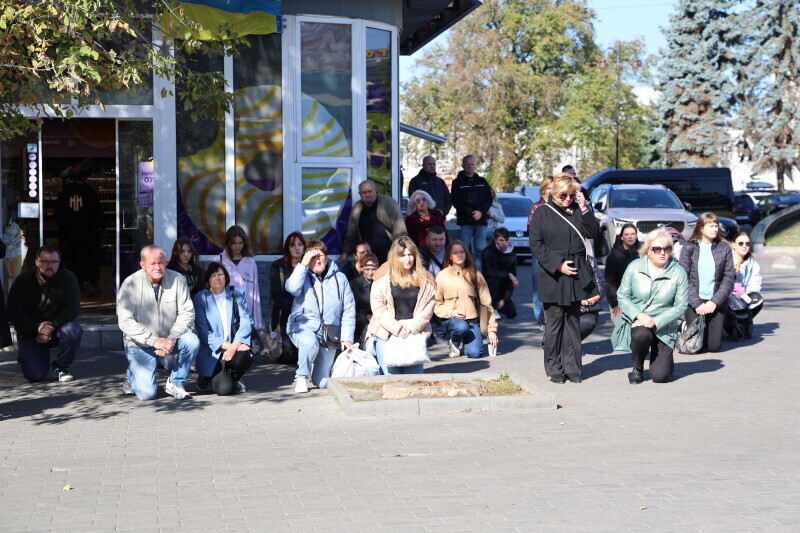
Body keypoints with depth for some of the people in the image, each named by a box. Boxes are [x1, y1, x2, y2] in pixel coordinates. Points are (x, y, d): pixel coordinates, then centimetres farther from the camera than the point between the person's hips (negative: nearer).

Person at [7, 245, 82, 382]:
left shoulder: (68, 278, -9)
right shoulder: (23, 280, -8)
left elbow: (73, 309, -16)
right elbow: (13, 313, -11)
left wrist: (51, 326, -28)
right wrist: (37, 328, -25)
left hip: (58, 326, 1)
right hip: (30, 332, 0)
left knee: (73, 331, -35)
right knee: (35, 375, -17)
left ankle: (61, 367, -7)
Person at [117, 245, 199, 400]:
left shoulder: (177, 280, -6)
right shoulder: (130, 284, -11)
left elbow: (187, 312, -8)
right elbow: (125, 321, -17)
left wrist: (171, 339, -23)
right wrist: (154, 341, -27)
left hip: (169, 342, 3)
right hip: (140, 346, -2)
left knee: (192, 341, -28)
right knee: (147, 393, -17)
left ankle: (175, 384, -5)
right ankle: (132, 375, 21)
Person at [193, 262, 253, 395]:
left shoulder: (236, 293, 5)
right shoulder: (200, 298, -2)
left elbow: (246, 321, -4)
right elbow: (203, 331, -7)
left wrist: (234, 346, -19)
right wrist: (227, 345, -18)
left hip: (236, 346, 3)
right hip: (212, 352, -3)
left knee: (243, 358, -33)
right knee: (224, 389, -21)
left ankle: (234, 379, 5)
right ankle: (208, 378, 17)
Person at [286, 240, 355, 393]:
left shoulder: (339, 278, 6)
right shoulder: (303, 276, 1)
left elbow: (349, 310, 7)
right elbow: (292, 288, -22)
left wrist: (347, 338, 1)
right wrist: (303, 264, -18)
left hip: (328, 333, 2)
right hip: (303, 328, -2)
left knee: (322, 383, 4)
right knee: (310, 342, -40)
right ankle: (301, 377, -11)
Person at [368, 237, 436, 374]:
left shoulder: (426, 281, 6)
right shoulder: (382, 280, 3)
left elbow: (428, 309, 1)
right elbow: (378, 309, -2)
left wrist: (411, 328, -10)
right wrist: (397, 328, -11)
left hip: (415, 335, 1)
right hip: (387, 335, -1)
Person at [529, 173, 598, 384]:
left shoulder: (577, 211, 9)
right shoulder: (542, 213, 0)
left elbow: (592, 233, 0)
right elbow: (535, 244, -4)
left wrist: (584, 209, -7)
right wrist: (558, 264, -12)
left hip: (576, 274, 3)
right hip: (552, 275, -3)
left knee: (573, 321, 7)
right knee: (554, 322, 0)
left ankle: (571, 367, 12)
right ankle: (554, 368, 8)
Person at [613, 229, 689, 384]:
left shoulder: (678, 272, -6)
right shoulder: (634, 267, -4)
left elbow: (681, 305, -7)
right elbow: (622, 296, -2)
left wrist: (655, 322, -17)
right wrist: (639, 315, -19)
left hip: (663, 326, 0)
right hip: (635, 320, 0)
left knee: (660, 376, -11)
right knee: (641, 335, -38)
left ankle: (666, 360, 29)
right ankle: (637, 368, -5)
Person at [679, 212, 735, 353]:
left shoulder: (724, 248, 5)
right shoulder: (689, 248, 0)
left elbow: (729, 277, 1)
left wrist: (715, 301, -10)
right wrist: (696, 303, -14)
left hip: (716, 303, 2)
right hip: (694, 302, -2)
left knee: (714, 346, 0)